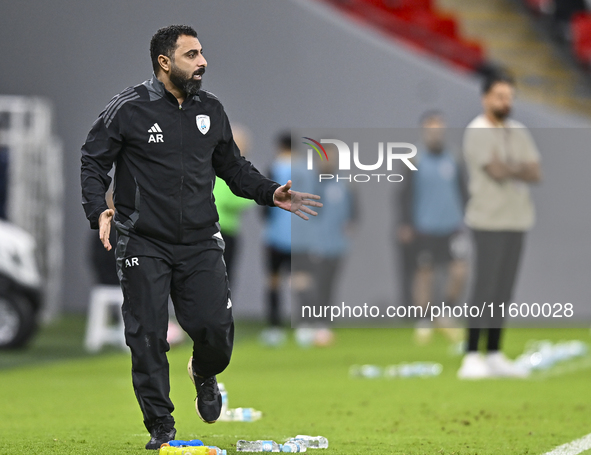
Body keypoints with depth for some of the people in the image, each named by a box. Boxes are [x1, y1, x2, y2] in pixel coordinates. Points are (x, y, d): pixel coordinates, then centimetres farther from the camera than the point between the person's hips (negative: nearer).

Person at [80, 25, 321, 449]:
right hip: (144, 245, -3)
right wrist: (99, 211, -18)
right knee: (148, 338, -4)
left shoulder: (211, 110, 9)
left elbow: (232, 166, 20)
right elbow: (93, 163, -2)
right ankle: (161, 426, 9)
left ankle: (205, 375, 31)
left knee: (216, 330, -5)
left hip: (201, 242, 3)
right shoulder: (128, 109, -6)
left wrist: (270, 193, 7)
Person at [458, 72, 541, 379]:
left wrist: (509, 170, -10)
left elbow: (535, 174, 7)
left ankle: (494, 356, 9)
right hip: (489, 220, -7)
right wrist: (522, 171, 2)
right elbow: (496, 170, -16)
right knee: (485, 288, -10)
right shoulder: (477, 132, -6)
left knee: (504, 290, 6)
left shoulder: (519, 132, 15)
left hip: (517, 221, 7)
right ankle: (471, 359, -10)